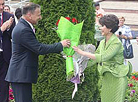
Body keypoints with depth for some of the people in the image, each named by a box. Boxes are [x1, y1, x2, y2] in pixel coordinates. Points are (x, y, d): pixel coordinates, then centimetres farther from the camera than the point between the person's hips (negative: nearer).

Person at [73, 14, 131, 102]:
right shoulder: (102, 43, 9)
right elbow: (94, 59, 15)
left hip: (117, 79, -8)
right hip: (106, 78, 8)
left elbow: (103, 57, -27)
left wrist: (82, 52, -26)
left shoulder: (116, 43, -17)